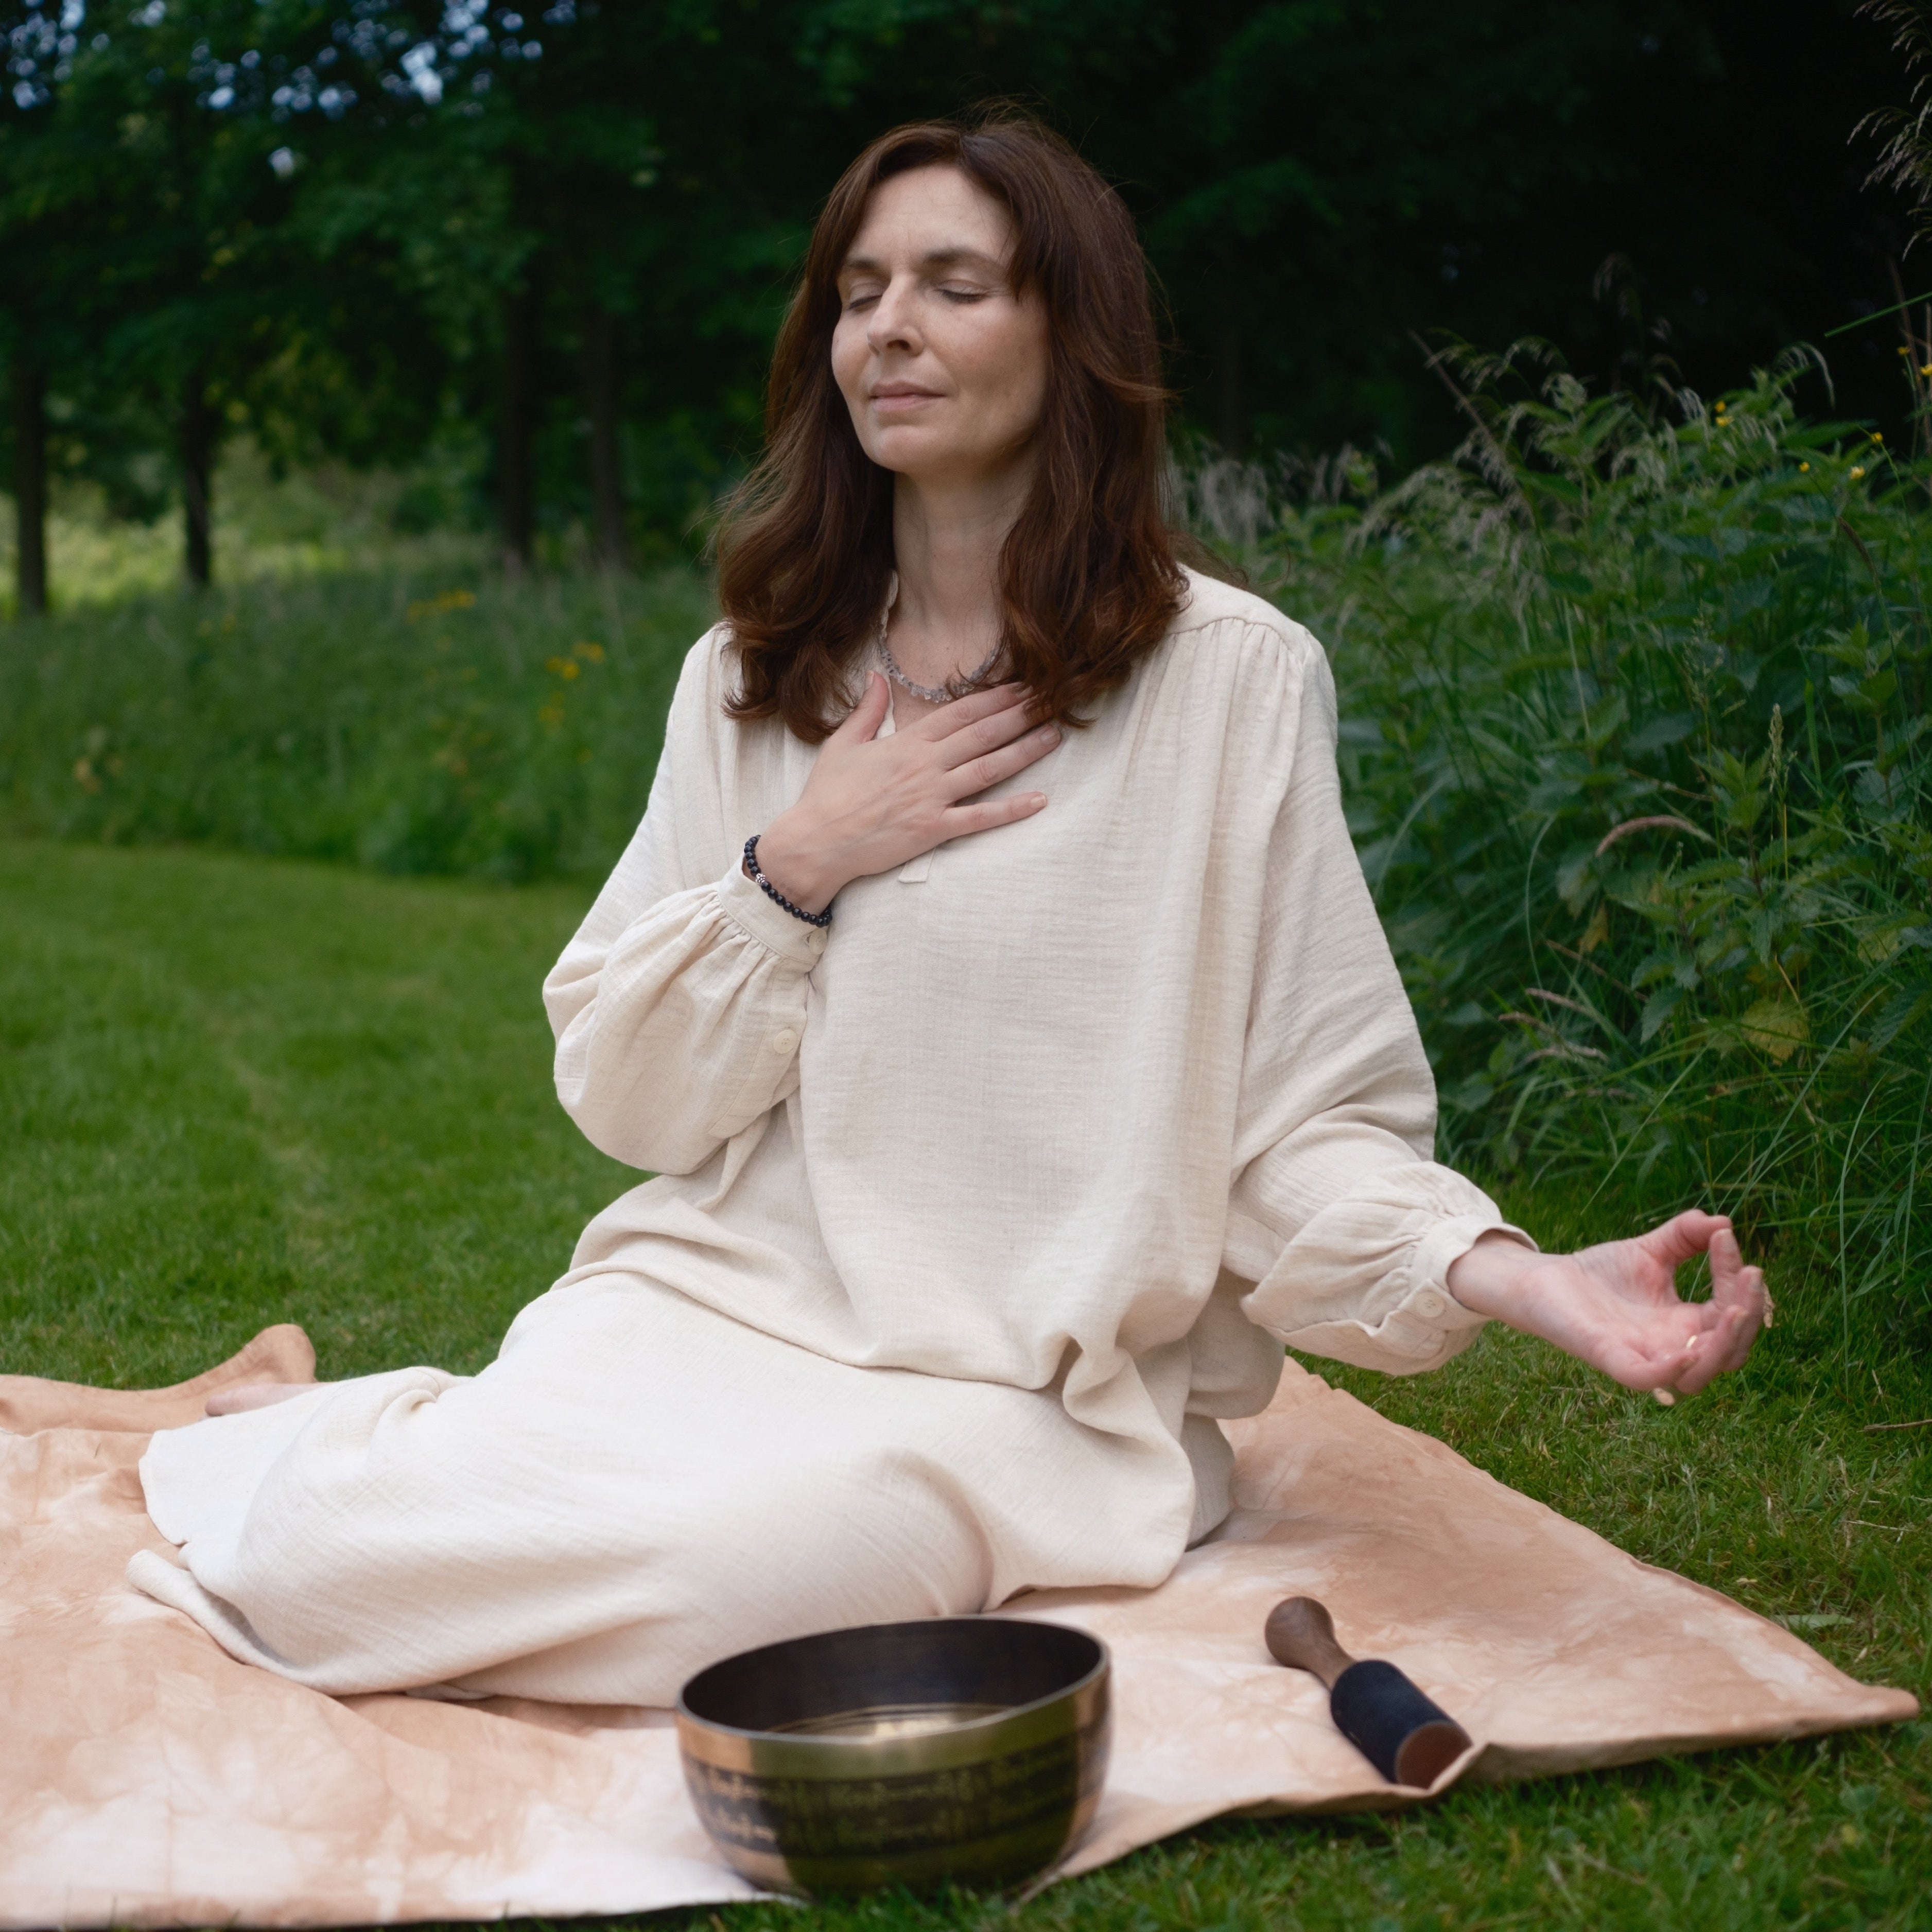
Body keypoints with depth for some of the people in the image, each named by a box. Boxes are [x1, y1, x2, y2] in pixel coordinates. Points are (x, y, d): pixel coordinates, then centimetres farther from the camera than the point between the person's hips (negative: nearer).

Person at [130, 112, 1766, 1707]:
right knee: (336, 1553, -23)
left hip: (1016, 1389, -2)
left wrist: (1512, 1277, -24)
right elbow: (626, 1097, 7)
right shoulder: (746, 679, 10)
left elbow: (1305, 1123, -6)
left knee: (710, 1571, -32)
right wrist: (797, 866, -7)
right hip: (708, 1302, 3)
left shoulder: (1232, 676, -4)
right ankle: (344, 1447, 14)